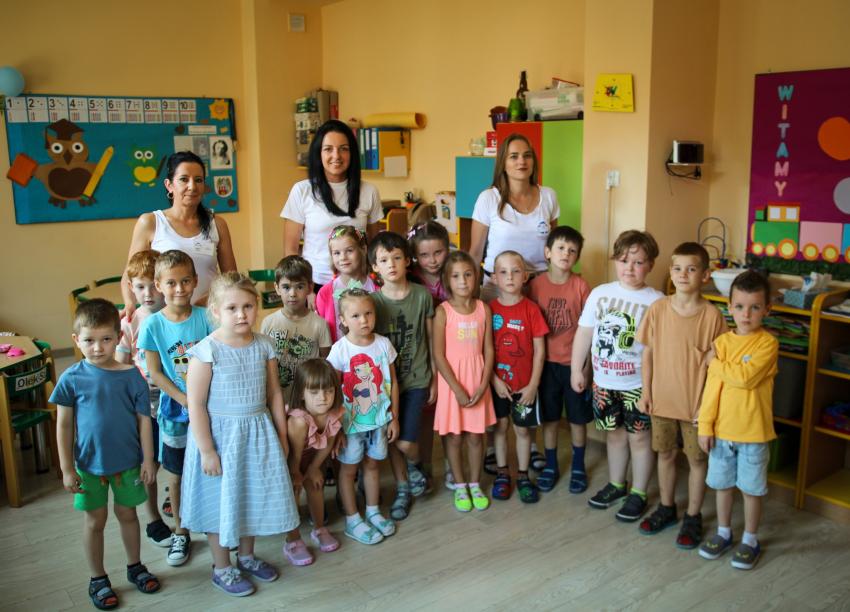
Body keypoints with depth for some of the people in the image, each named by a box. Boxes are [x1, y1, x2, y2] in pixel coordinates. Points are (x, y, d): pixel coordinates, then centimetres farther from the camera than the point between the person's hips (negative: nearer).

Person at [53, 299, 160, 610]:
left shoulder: (131, 375, -10)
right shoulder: (72, 379, -11)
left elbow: (144, 419, -4)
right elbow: (64, 425, -4)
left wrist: (148, 459, -3)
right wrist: (67, 468, -4)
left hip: (127, 461, 1)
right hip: (89, 464, 0)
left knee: (127, 514, 16)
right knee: (95, 520, 13)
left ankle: (135, 566, 36)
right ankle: (98, 579, 30)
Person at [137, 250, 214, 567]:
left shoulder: (205, 317, -9)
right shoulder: (153, 324, -9)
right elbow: (154, 372, -6)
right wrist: (185, 399, -14)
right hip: (175, 410, 0)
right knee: (176, 474, 12)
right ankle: (180, 532, 30)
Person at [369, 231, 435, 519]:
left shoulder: (422, 295, -7)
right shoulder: (372, 300, -6)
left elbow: (431, 338, 2)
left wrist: (434, 378, 4)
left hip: (416, 379, -1)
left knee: (406, 443, -7)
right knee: (391, 439, 10)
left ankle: (414, 466, 28)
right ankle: (403, 488, 33)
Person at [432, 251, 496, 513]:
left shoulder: (484, 309, -1)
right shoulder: (443, 311, -10)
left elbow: (488, 350, 1)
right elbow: (438, 355, -11)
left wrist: (483, 386, -8)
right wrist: (457, 390, -14)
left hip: (477, 381, 2)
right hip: (451, 381, -2)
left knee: (475, 436, 12)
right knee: (454, 438, 9)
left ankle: (475, 485, 30)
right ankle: (460, 486, 27)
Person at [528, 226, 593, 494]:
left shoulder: (581, 286, -8)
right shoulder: (536, 284, -4)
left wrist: (585, 364, -6)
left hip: (574, 362, -1)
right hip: (547, 361, 1)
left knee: (577, 417, 11)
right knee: (549, 417, 13)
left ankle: (578, 467, 29)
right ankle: (550, 466, 29)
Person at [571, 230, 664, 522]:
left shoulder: (656, 301, -10)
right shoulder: (599, 294, 1)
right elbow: (584, 333, 6)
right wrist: (577, 369, 7)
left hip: (638, 383, -3)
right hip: (604, 381, 4)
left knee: (639, 436, 8)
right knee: (614, 433, 18)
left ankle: (638, 493, 25)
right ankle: (616, 484, 37)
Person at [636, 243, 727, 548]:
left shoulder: (712, 316, -13)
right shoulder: (658, 309, -6)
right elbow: (648, 352, 2)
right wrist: (646, 391, 1)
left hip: (696, 403, -3)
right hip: (662, 398, 3)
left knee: (697, 459, 12)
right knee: (665, 454, 18)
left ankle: (693, 517, 30)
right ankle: (666, 508, 38)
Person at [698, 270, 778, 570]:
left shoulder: (768, 343, -13)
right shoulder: (722, 341, 0)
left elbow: (746, 377, -27)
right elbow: (712, 387, 0)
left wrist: (715, 362, -13)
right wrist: (705, 425, -2)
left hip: (753, 431, -4)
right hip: (721, 429, 4)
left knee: (751, 488, 11)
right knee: (722, 484, 17)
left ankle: (750, 540, 29)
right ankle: (723, 533, 36)